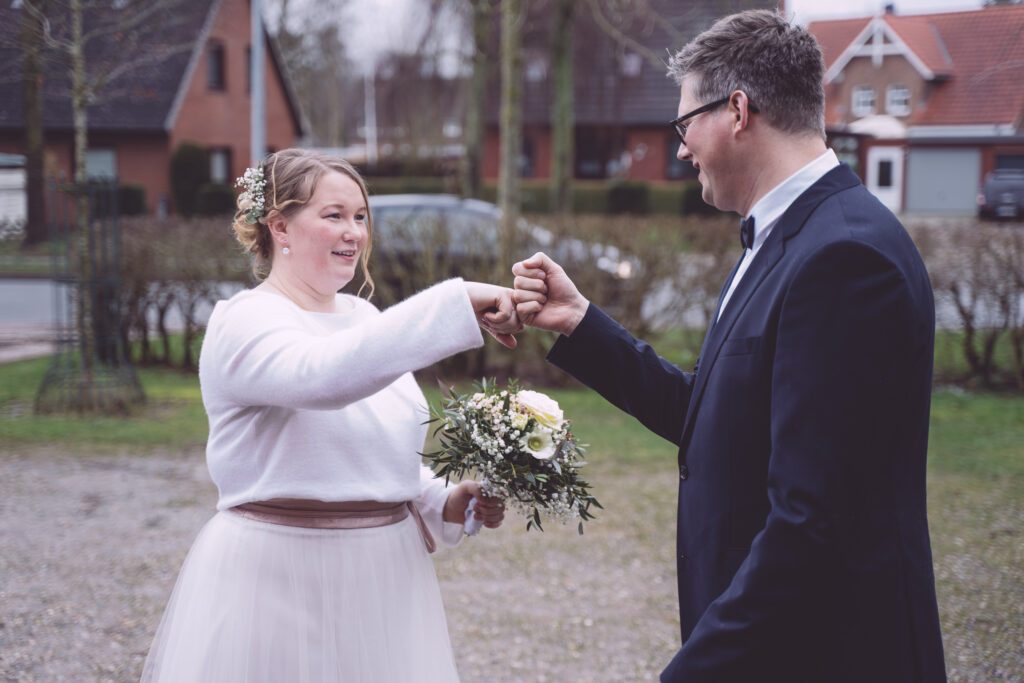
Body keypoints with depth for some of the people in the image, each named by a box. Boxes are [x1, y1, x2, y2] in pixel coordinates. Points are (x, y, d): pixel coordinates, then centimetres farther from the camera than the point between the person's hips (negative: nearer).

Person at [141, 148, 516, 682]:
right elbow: (322, 376, -35)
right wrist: (459, 301, -38)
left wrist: (446, 503, 0)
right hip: (277, 582, -7)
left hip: (382, 579, 7)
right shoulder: (245, 322, -13)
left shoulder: (363, 317, 10)